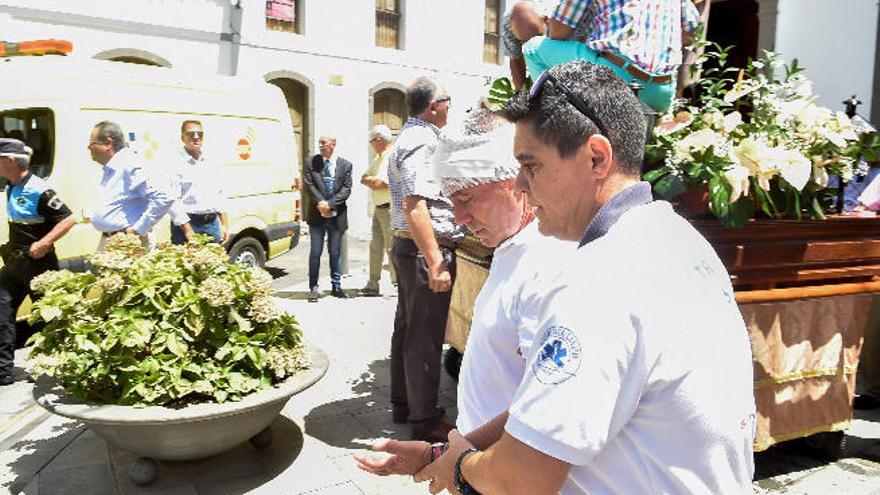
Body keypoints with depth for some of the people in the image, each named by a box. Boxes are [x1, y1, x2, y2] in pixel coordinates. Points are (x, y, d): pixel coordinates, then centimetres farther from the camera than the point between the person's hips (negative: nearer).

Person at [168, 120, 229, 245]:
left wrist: (225, 225, 11)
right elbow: (172, 201, -13)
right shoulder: (176, 164, -6)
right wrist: (188, 231, -18)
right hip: (187, 224, -6)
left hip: (212, 223, 6)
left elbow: (219, 195, 19)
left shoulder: (209, 164, 16)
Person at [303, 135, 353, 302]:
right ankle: (313, 288, 11)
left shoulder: (345, 165, 2)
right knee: (315, 252, 3)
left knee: (335, 253, 9)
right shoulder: (313, 162, 3)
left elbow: (346, 189, -5)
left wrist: (330, 204, -16)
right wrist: (320, 203, -16)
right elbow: (309, 184, -4)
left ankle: (336, 286, 22)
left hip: (337, 216, 0)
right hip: (317, 215, 0)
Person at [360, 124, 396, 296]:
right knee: (375, 246, 11)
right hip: (378, 208, 10)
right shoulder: (377, 159, 18)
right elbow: (364, 179, 15)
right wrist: (373, 181, -5)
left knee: (391, 247, -7)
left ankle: (400, 282, 1)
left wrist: (369, 180, -2)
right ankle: (373, 285, 18)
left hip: (389, 208, -10)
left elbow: (379, 183, -22)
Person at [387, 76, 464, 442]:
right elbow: (415, 207, -26)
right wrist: (436, 263, -27)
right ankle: (425, 420, 12)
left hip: (405, 247, 11)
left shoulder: (407, 138, 17)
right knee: (425, 337, -1)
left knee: (407, 328, 18)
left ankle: (402, 405, 32)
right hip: (425, 249, -11)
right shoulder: (422, 141, -16)